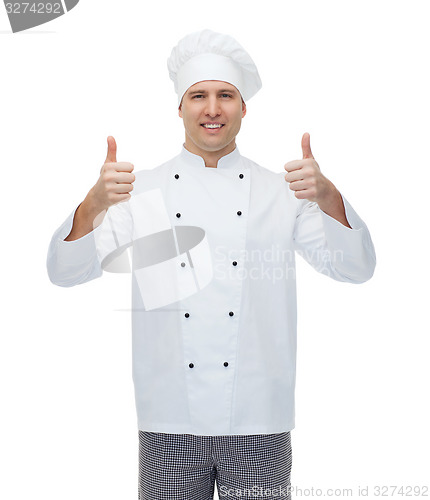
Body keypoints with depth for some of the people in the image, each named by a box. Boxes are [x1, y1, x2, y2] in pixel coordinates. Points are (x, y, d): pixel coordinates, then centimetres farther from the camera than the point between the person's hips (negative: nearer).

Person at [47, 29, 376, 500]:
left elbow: (356, 267, -5)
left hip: (258, 424, 0)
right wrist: (94, 204, -23)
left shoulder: (281, 191, 4)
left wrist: (327, 197, -24)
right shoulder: (141, 190, 5)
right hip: (170, 423, 0)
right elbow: (65, 271, -3)